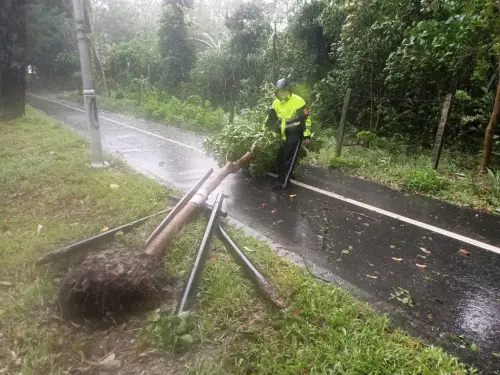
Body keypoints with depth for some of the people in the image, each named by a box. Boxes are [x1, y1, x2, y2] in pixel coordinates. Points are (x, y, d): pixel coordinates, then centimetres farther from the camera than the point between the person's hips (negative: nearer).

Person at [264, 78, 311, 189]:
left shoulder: (298, 101, -14)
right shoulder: (276, 103, 4)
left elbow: (306, 119, -11)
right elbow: (270, 118, 13)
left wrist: (307, 135, -12)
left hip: (295, 134, -6)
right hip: (283, 135, 6)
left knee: (290, 158, -7)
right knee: (280, 157, 8)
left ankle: (283, 182, -4)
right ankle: (288, 175, 25)